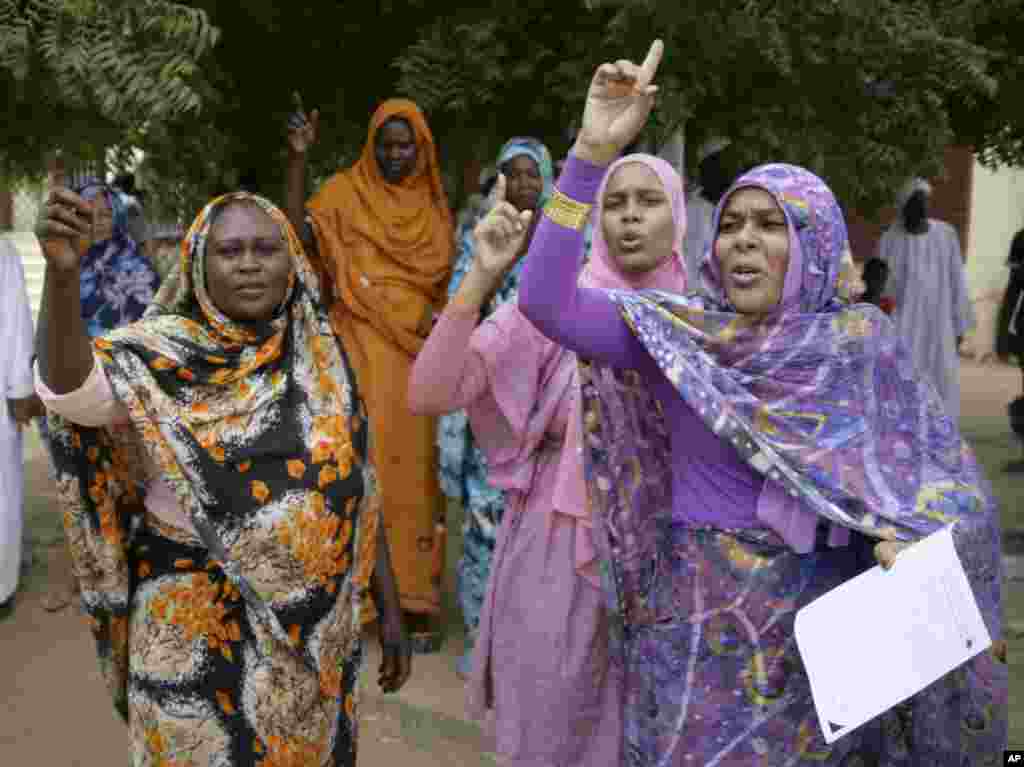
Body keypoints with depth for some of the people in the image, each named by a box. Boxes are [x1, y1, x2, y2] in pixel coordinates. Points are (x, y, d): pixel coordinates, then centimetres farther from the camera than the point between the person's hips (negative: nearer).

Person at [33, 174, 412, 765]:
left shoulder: (322, 357, 1)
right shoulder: (163, 355, -10)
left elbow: (357, 493, 5)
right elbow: (71, 389, -31)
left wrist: (390, 609, 5)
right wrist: (63, 273, -46)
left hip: (312, 627, 3)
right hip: (197, 628, -3)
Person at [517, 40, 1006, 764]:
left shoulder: (862, 342, -5)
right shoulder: (677, 332, -5)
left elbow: (952, 484, -1)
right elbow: (545, 300, -17)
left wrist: (915, 544, -23)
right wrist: (593, 154, -23)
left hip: (815, 624, 0)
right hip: (694, 616, 1)